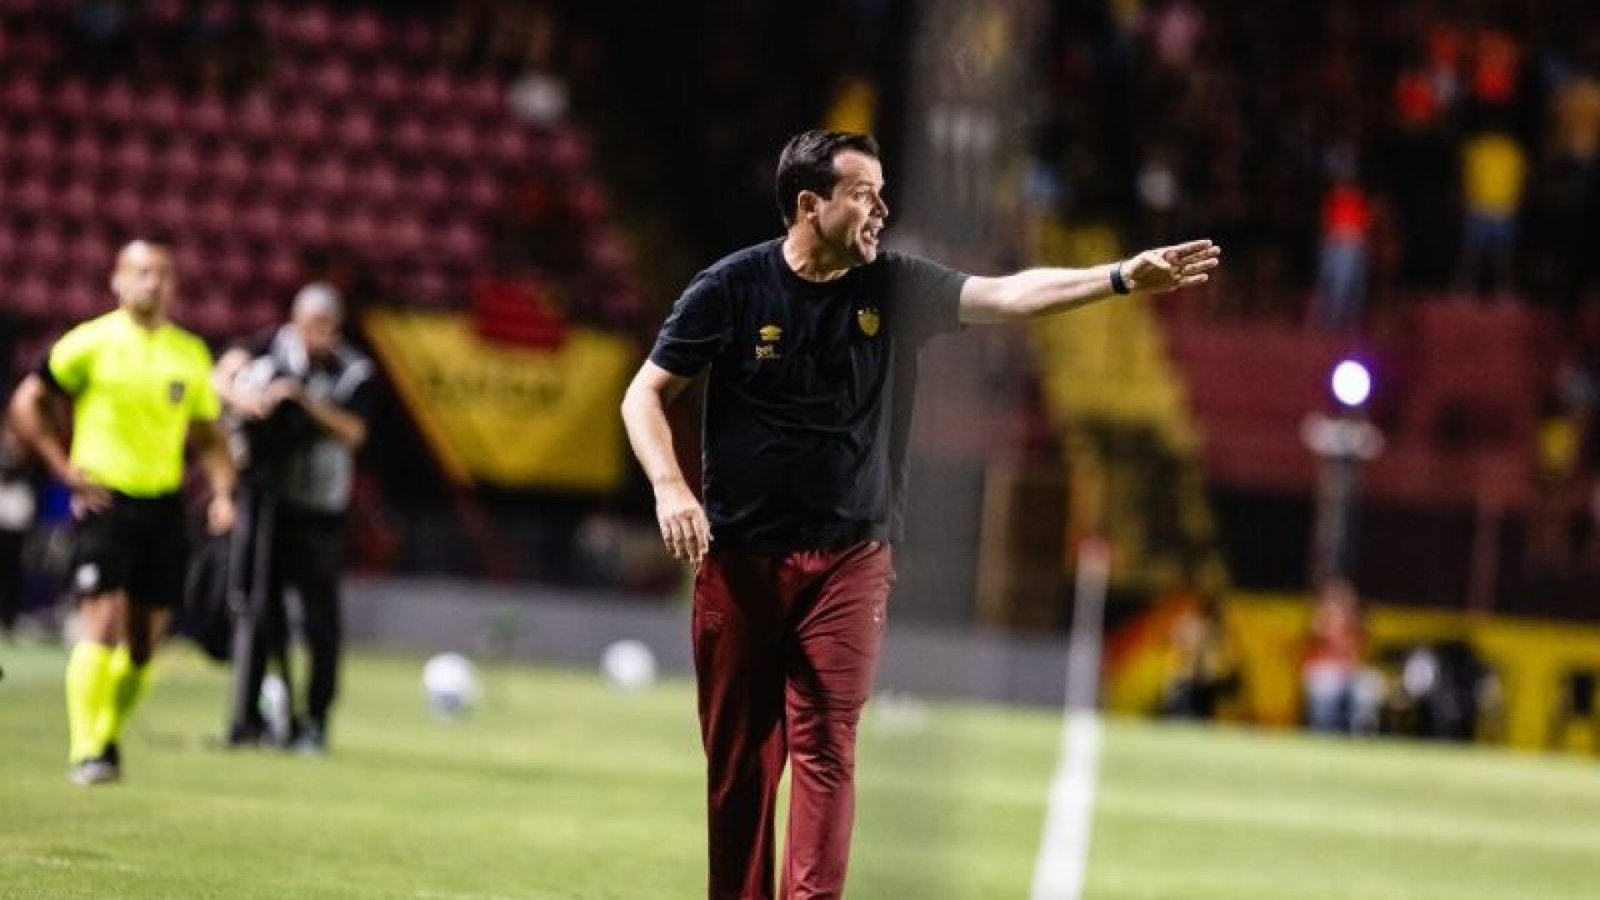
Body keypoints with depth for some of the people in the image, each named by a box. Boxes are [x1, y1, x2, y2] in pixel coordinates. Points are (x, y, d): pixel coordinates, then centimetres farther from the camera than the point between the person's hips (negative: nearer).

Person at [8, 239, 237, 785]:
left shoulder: (190, 354, 10)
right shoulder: (91, 342, -4)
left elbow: (208, 436, 19)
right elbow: (26, 405, 0)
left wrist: (222, 492, 4)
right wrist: (66, 469, -7)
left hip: (164, 506, 5)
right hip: (104, 500, -4)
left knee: (145, 641, 5)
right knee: (102, 626, -15)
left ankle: (108, 737, 22)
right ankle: (86, 752, -12)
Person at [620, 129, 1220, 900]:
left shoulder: (896, 287, 0)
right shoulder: (730, 289, -5)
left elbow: (1006, 294, -11)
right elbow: (645, 395, 1)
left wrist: (1120, 278, -23)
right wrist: (669, 488, -14)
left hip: (848, 560, 1)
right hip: (737, 558, -1)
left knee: (826, 751, -7)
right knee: (736, 758, 4)